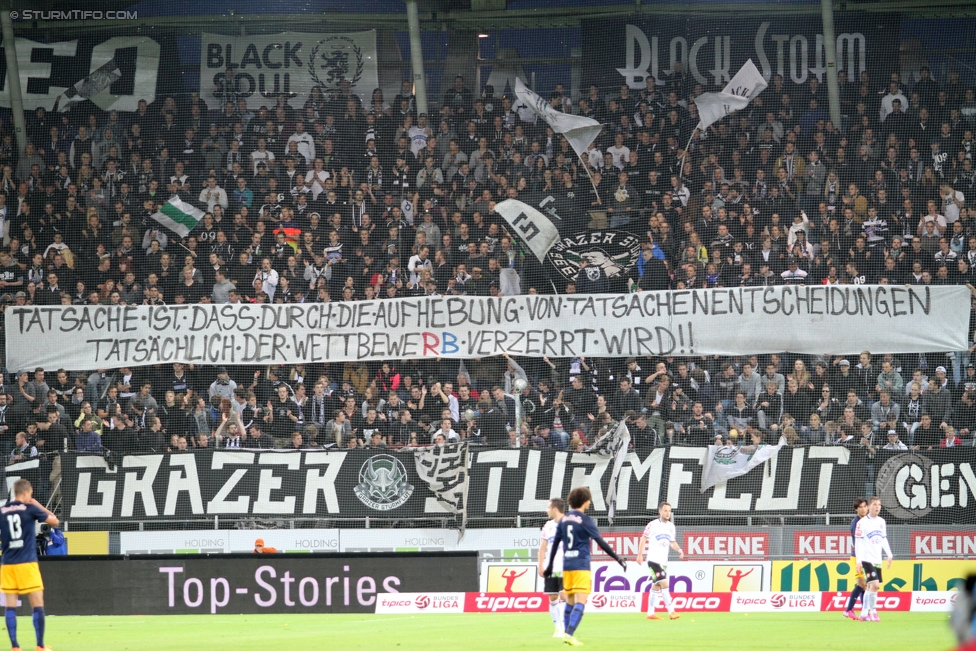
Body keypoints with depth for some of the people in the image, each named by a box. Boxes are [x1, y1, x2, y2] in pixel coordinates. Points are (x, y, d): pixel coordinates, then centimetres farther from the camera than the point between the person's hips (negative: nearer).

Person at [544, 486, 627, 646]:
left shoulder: (564, 519, 9)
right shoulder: (585, 520, -8)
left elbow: (555, 544, 13)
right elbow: (600, 542, -11)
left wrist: (550, 566, 21)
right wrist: (617, 558, -7)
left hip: (567, 566, 6)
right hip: (581, 566, -6)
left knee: (570, 602, 15)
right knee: (580, 602, -9)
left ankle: (567, 634, 15)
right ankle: (569, 634, -21)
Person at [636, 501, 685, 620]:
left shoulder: (671, 526, 11)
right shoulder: (653, 525, -7)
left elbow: (672, 542, 18)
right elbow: (644, 538, -2)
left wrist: (679, 550, -1)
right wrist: (640, 555, -6)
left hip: (663, 561, 7)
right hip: (653, 560, -7)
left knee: (656, 587, 10)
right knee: (664, 584, -16)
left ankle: (650, 613, 16)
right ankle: (671, 611, -19)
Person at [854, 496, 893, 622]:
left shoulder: (881, 522, 11)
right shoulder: (862, 523, -7)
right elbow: (858, 542, -9)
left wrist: (889, 555, 13)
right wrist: (858, 561, -14)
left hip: (877, 560, 7)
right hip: (867, 559, -7)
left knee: (871, 587, 8)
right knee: (874, 584, -17)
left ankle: (864, 613, 16)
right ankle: (873, 612, -9)